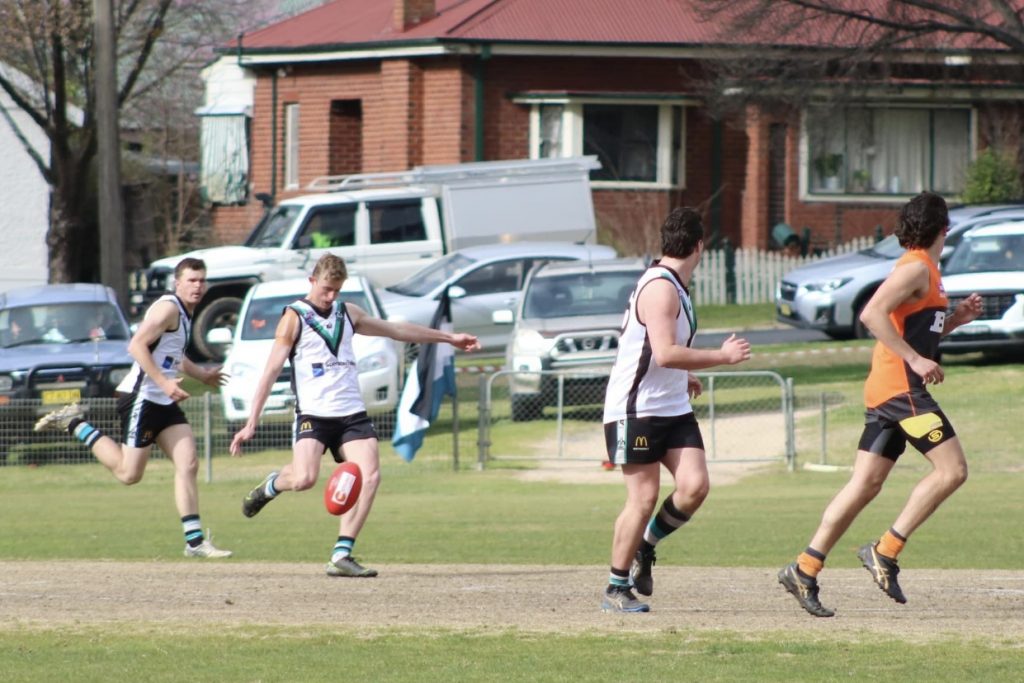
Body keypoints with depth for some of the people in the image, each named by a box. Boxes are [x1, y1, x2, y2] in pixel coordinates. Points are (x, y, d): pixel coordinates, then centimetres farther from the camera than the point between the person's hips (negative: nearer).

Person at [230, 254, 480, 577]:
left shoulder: (347, 313, 15)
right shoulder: (294, 317, -2)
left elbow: (396, 330, 28)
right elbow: (272, 369, -6)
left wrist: (449, 338, 32)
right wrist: (252, 423, -12)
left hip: (351, 413, 5)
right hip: (313, 413, -5)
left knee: (370, 476, -15)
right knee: (304, 479, -24)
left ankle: (342, 555, -12)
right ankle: (272, 484, 14)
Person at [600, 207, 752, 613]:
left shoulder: (673, 286, 15)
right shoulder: (660, 288, -17)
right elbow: (666, 353, -26)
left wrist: (683, 378, 30)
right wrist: (723, 356, -20)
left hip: (674, 408, 9)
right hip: (637, 409, -9)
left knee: (694, 487, -7)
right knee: (644, 497, -7)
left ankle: (645, 545, 15)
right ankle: (617, 590, 4)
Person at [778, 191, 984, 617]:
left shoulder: (923, 271, 21)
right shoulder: (916, 269, -10)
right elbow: (872, 314, -23)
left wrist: (956, 319, 18)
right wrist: (916, 360, -23)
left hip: (887, 390, 10)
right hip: (902, 387, -10)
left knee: (866, 483, 5)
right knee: (951, 469, -11)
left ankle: (805, 569, 2)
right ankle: (884, 551, -12)